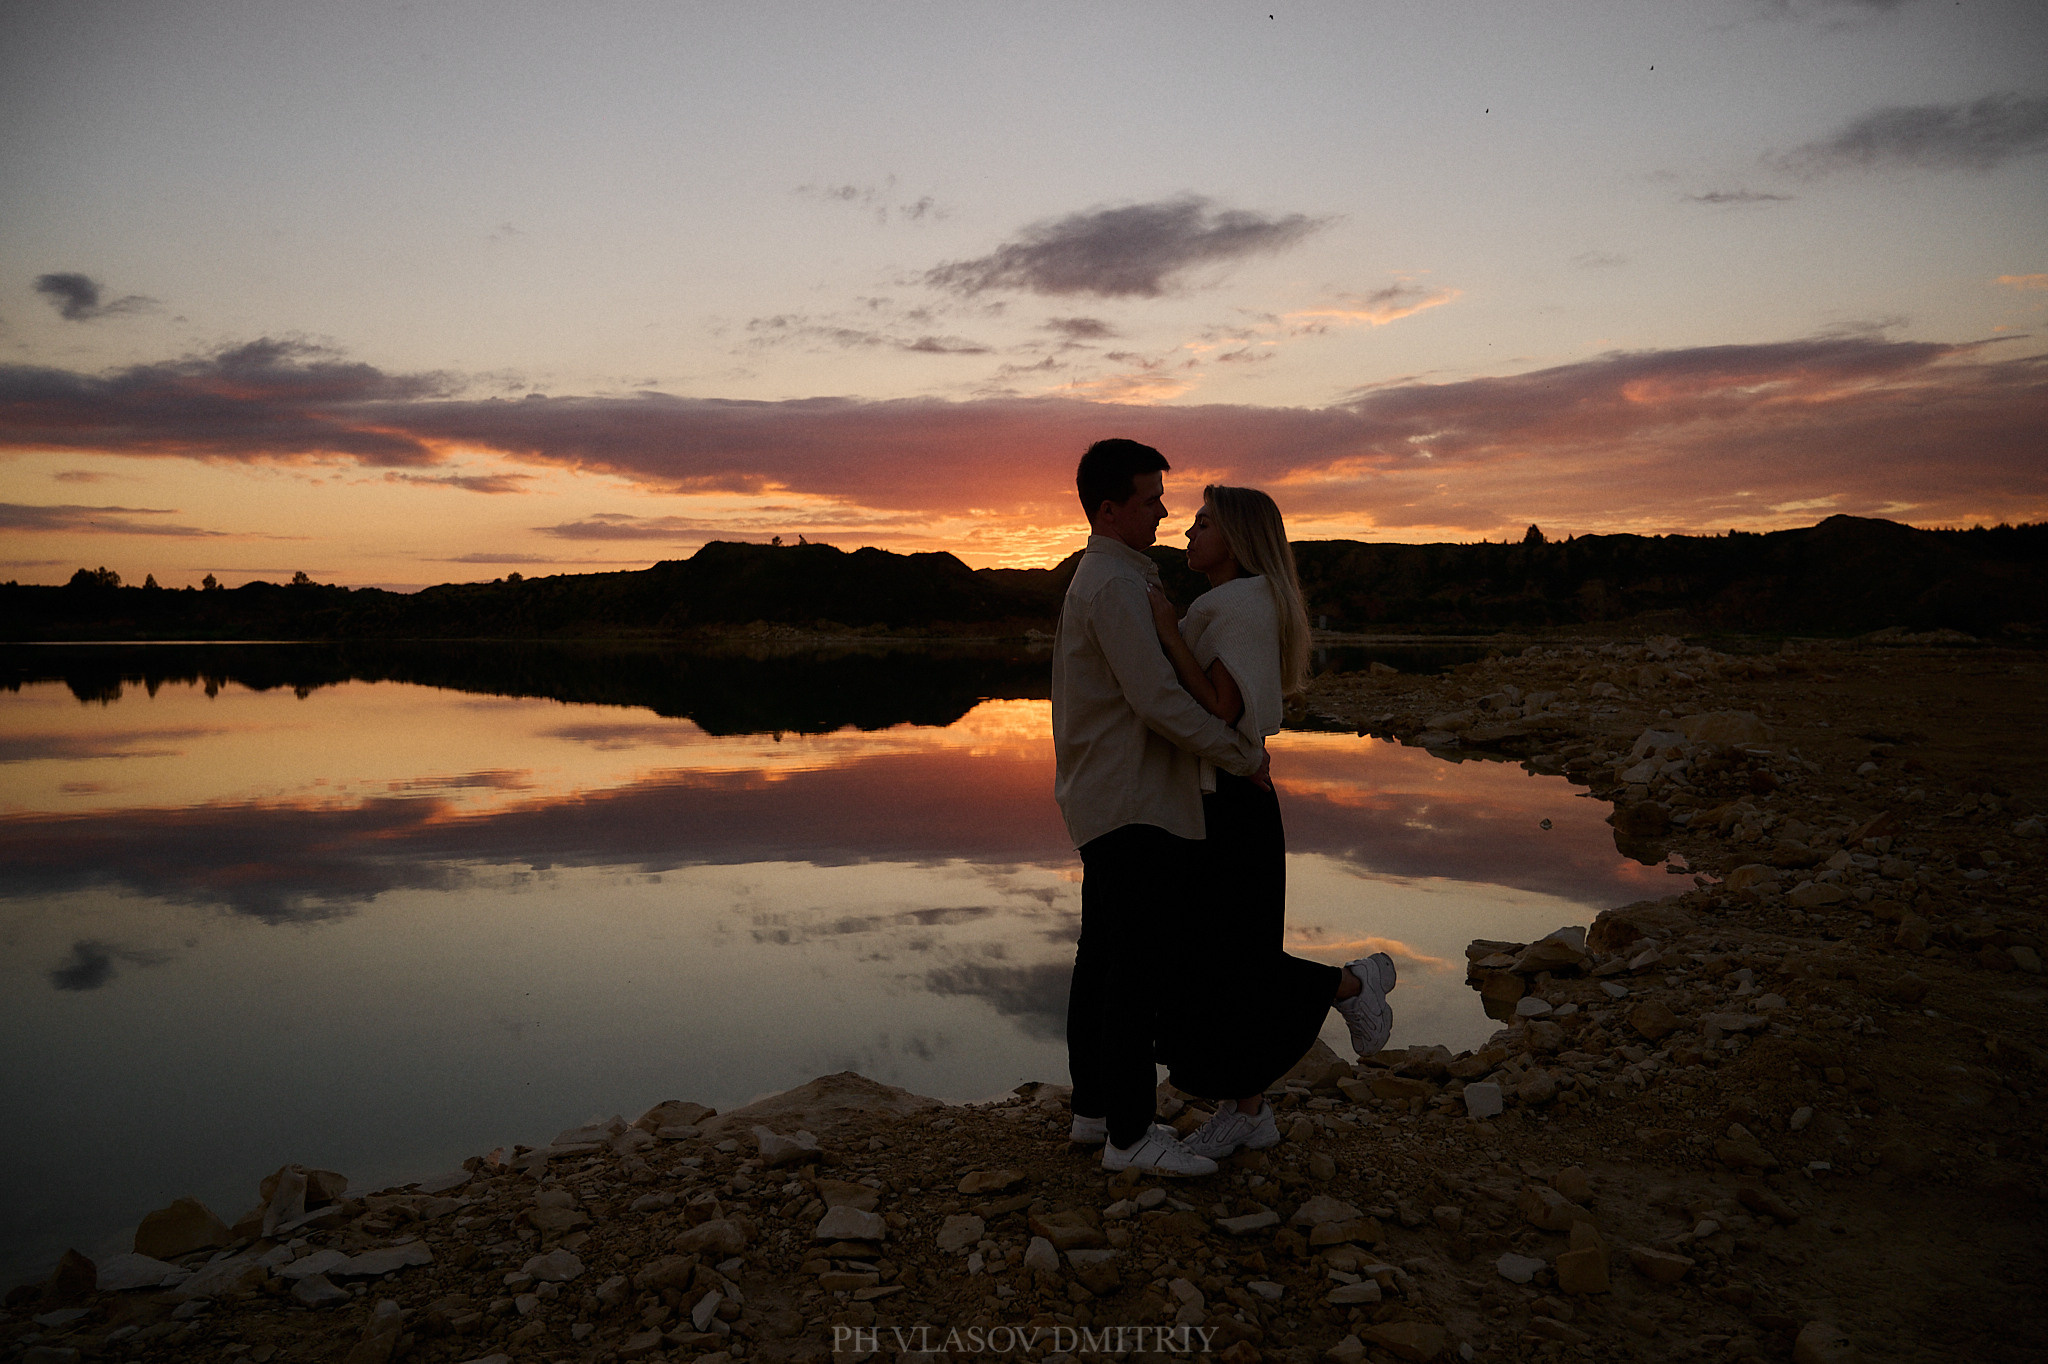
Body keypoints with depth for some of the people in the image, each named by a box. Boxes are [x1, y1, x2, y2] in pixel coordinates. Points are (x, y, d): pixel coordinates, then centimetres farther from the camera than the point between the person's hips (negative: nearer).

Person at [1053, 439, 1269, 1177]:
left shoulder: (1105, 578, 17)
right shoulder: (1115, 585, -16)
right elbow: (1158, 700, -22)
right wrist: (1243, 753, -12)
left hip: (1105, 803, 11)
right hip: (1136, 808, -11)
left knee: (1104, 959, 14)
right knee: (1139, 968, -5)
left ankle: (1094, 1108, 24)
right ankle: (1129, 1133, 2)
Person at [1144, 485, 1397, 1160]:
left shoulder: (1244, 603, -15)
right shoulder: (1225, 609, 15)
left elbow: (1222, 711, -23)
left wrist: (1166, 632, -22)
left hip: (1227, 808, -10)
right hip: (1208, 804, 10)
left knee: (1224, 968, -3)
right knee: (1206, 962, 11)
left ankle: (1355, 984, 17)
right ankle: (1248, 1112, 21)